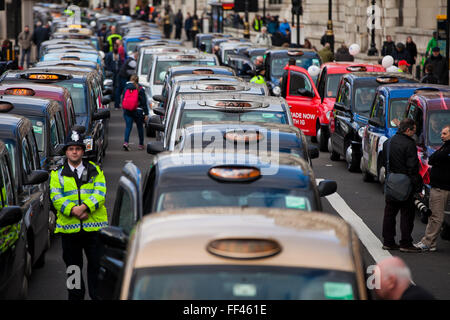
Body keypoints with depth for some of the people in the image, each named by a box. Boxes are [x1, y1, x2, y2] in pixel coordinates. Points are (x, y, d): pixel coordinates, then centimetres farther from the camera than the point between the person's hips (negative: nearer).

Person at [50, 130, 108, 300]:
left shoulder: (95, 170, 10)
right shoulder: (57, 174, 9)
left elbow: (100, 193, -3)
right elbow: (56, 197, -2)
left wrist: (85, 207, -20)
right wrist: (73, 210, -19)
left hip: (94, 226, -1)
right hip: (68, 227, 1)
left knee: (97, 263, -1)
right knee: (73, 265, 9)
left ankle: (97, 295, 6)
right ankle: (75, 296, 19)